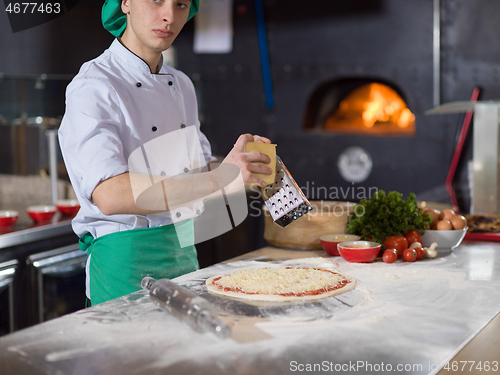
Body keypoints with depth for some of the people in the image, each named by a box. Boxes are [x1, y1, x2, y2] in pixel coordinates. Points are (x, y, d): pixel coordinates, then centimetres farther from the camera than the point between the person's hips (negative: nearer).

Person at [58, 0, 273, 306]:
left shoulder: (181, 84, 11)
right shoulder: (92, 87, -14)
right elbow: (110, 195, -29)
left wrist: (243, 164, -4)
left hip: (186, 255, 7)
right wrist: (219, 179, -32)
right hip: (127, 262, -7)